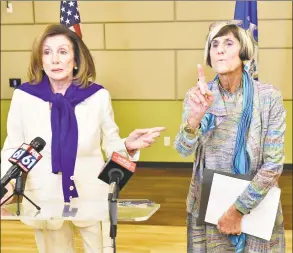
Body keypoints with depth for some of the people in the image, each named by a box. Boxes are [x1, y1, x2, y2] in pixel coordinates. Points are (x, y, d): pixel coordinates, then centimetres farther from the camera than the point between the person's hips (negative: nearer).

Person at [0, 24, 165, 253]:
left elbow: (110, 144, 2)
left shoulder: (98, 96, -6)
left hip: (93, 197, 0)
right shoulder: (23, 97, -7)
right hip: (45, 199, 0)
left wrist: (128, 146, -20)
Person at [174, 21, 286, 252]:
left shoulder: (269, 97, -11)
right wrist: (195, 117, -34)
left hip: (256, 209, -1)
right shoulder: (198, 95, -4)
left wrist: (239, 209, -13)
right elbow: (183, 151, -15)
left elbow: (274, 164, -11)